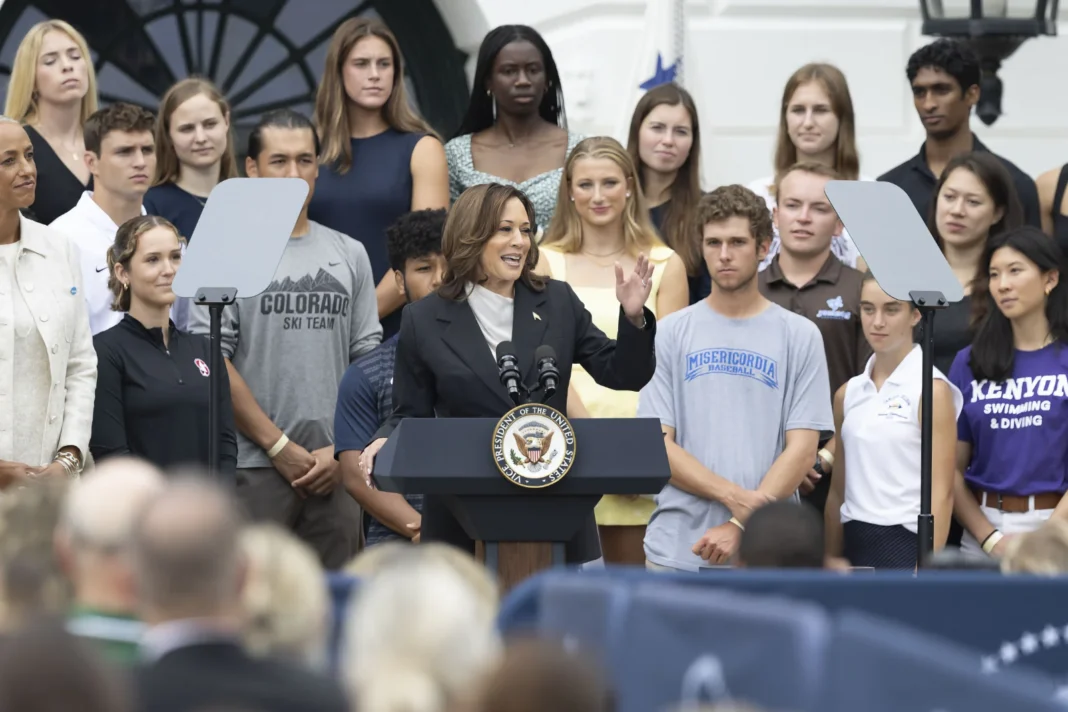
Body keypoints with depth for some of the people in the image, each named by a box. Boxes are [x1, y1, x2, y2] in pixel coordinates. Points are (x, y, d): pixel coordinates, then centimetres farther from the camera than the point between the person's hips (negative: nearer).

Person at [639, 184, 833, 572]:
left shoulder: (800, 336, 5)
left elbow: (802, 448, -1)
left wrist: (741, 524, -13)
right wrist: (734, 496, -14)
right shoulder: (672, 332, 8)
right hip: (676, 551, 1)